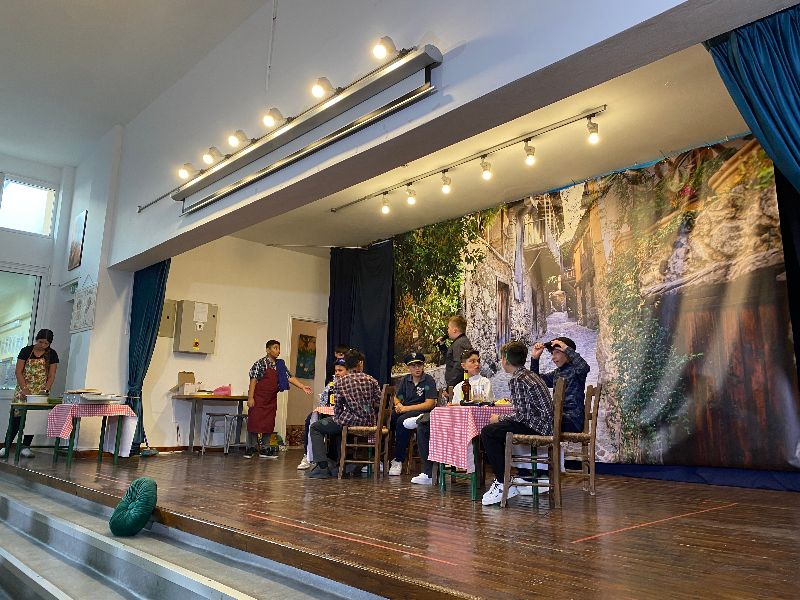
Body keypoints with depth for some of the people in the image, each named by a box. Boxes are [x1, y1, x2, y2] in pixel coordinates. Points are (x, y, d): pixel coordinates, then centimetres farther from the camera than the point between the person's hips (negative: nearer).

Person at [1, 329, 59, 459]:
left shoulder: (52, 354, 2)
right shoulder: (26, 351, -1)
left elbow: (51, 375, 0)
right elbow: (18, 371, -4)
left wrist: (46, 390, -12)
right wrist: (24, 389, -14)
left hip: (40, 391, 1)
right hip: (23, 389, -1)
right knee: (17, 417, -6)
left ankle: (25, 446, 9)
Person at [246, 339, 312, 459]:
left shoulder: (280, 365, 9)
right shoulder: (260, 363, -8)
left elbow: (290, 377, 4)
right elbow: (253, 380, -10)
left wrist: (303, 387, -7)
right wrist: (250, 397, -15)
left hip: (271, 400, 6)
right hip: (258, 398, -6)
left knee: (268, 424, 6)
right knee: (254, 422, -3)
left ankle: (265, 449, 13)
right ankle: (250, 449, 7)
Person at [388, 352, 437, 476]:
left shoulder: (429, 381, -3)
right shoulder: (405, 380, 15)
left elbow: (430, 404, -12)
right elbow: (396, 397, 21)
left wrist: (407, 408, -17)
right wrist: (398, 404, -5)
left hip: (421, 411, -5)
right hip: (404, 410, 5)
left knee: (402, 420, -35)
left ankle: (398, 461, -25)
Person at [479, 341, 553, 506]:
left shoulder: (517, 380, -15)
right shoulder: (530, 375, 16)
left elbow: (521, 414, -19)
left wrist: (499, 419, -4)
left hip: (536, 427, -10)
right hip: (544, 425, 10)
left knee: (488, 433, -12)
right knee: (495, 432, 17)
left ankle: (504, 484, -8)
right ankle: (502, 477, 18)